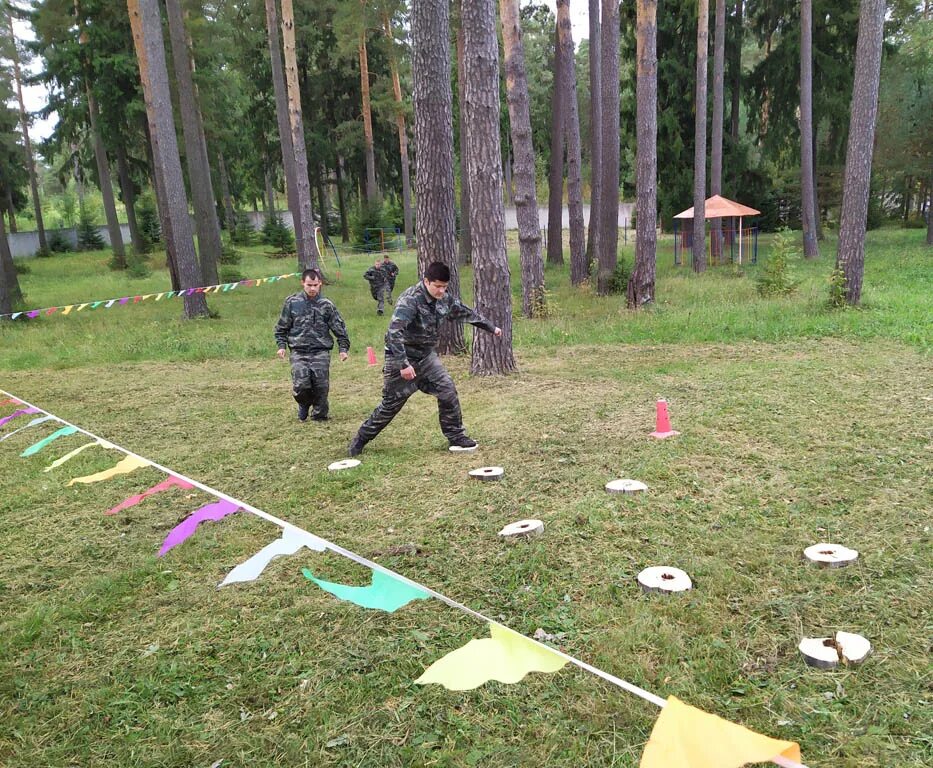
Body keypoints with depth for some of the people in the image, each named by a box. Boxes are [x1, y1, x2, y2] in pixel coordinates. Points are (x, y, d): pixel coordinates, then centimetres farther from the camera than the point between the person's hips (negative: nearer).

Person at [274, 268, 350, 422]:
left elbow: (339, 328, 7)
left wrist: (343, 348, 3)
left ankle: (319, 414, 18)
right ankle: (304, 405, 21)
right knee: (301, 385, -13)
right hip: (299, 352, 0)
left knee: (321, 386, -5)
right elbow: (282, 327, 12)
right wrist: (281, 345, 3)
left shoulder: (326, 304, 2)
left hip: (321, 352, 0)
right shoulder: (292, 302, 3)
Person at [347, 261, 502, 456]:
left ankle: (456, 436, 10)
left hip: (426, 356, 7)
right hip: (402, 359, -6)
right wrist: (403, 364, -38)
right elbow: (394, 331, -35)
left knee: (447, 391, -4)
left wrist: (491, 327, 26)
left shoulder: (444, 299, -2)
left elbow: (465, 312, 15)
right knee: (391, 404, 1)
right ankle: (360, 440, 19)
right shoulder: (410, 300, -26)